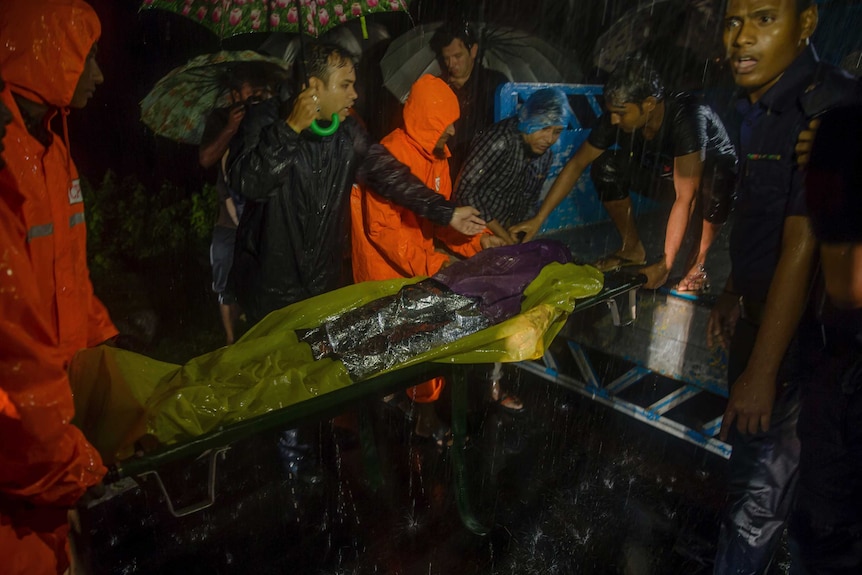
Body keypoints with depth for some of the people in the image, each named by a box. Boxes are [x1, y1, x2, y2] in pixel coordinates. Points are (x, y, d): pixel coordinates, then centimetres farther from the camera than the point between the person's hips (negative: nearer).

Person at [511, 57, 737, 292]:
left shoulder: (686, 117, -37)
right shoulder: (615, 118, -22)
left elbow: (685, 197, -38)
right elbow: (577, 164, -14)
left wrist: (665, 266, -38)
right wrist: (538, 219, -18)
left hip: (716, 170, -4)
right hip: (666, 168, 5)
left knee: (712, 180, -40)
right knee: (606, 166, -20)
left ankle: (697, 263, -16)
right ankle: (633, 249, -2)